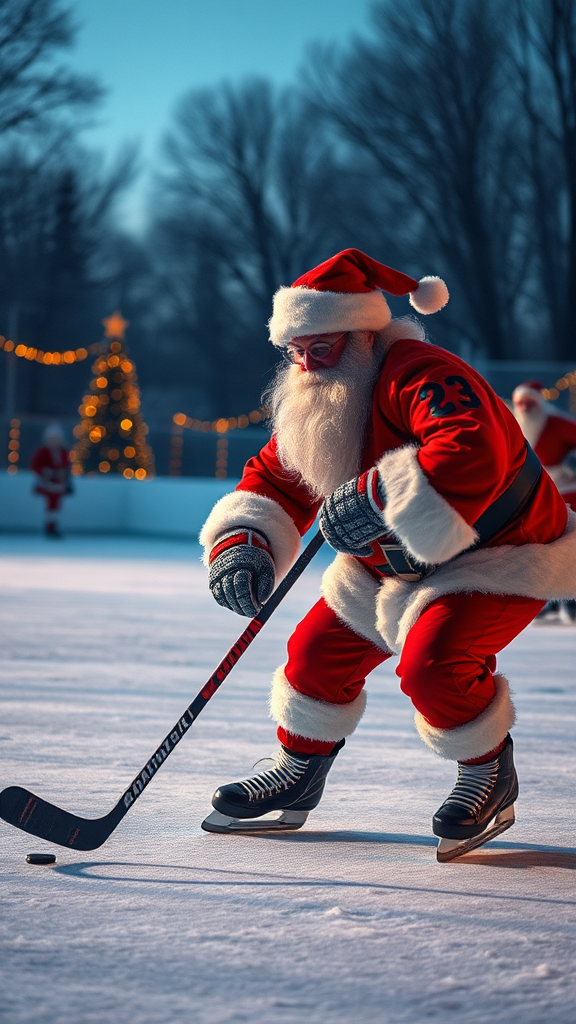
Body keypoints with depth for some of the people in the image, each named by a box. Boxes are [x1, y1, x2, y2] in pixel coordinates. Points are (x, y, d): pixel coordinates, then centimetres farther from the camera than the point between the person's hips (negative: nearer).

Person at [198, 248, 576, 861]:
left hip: (501, 553, -9)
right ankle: (298, 772, 30)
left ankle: (489, 774, -1)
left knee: (430, 661, -28)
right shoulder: (311, 405, -3)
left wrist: (373, 497, -51)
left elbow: (471, 459, -49)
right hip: (396, 561, 9)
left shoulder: (420, 376, -32)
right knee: (320, 650, 6)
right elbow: (271, 483, 3)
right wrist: (240, 544, -17)